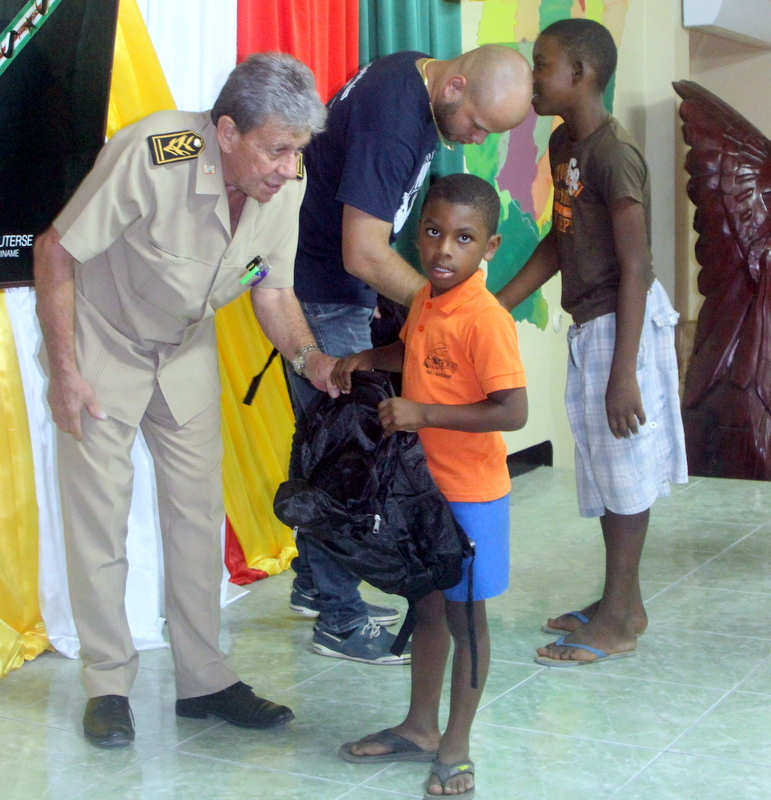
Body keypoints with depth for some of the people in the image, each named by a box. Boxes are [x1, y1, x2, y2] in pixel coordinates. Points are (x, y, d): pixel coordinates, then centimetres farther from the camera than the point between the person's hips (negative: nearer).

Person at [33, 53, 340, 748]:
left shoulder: (284, 188, -16)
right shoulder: (150, 157, -33)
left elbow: (274, 291, -3)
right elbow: (56, 252, -22)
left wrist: (309, 356, -23)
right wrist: (64, 370, -21)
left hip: (186, 350, 5)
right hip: (103, 344, -5)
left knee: (198, 509, 5)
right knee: (99, 515, -2)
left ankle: (204, 679, 16)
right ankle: (108, 684, 13)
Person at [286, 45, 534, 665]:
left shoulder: (417, 77, 3)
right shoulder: (392, 120, -28)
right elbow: (364, 255, -29)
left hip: (342, 288, 10)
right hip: (321, 294, -10)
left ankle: (315, 583, 28)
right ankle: (339, 619, 1)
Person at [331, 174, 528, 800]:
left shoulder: (485, 320, -23)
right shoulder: (424, 301, 2)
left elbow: (513, 412, -27)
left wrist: (423, 413, -26)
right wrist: (365, 359, 5)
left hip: (469, 493, -8)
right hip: (421, 484, 8)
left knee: (465, 613, 7)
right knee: (427, 605, 19)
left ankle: (455, 746, 23)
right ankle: (420, 727, 35)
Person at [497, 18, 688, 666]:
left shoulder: (614, 154, -20)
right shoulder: (562, 144, 8)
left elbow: (635, 266, -22)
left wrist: (624, 373, -24)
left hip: (622, 323, -9)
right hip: (589, 323, 9)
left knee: (624, 467, 0)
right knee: (604, 464, 15)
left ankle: (617, 621, 10)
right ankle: (622, 603, 28)